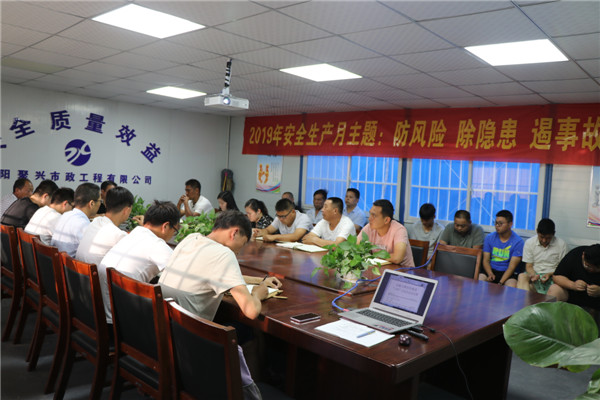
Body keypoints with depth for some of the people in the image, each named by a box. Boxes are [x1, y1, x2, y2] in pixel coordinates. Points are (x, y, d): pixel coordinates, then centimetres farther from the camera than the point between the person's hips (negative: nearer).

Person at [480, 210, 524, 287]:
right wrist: (490, 274, -18)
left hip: (508, 273, -2)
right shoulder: (489, 238, 5)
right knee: (479, 280, -28)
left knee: (511, 286, -34)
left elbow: (512, 266, -11)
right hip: (491, 270, 2)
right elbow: (486, 260, 4)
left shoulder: (518, 241, -5)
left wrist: (500, 283, -23)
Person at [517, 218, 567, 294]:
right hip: (535, 274, 1)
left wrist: (550, 274, -14)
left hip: (552, 276, -1)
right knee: (522, 276, -36)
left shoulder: (561, 244, 1)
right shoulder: (529, 242, 3)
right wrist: (534, 275, -17)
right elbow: (529, 266, 5)